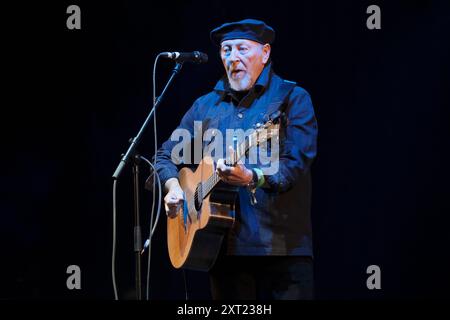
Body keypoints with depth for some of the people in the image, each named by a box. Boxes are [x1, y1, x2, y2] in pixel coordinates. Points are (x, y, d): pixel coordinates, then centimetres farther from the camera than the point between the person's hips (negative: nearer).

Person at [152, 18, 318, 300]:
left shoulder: (292, 98, 1)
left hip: (283, 246, -4)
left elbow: (296, 163, -12)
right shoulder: (205, 106, 15)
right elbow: (166, 156, 22)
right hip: (224, 246, 4)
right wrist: (173, 188, 2)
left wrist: (250, 178, -29)